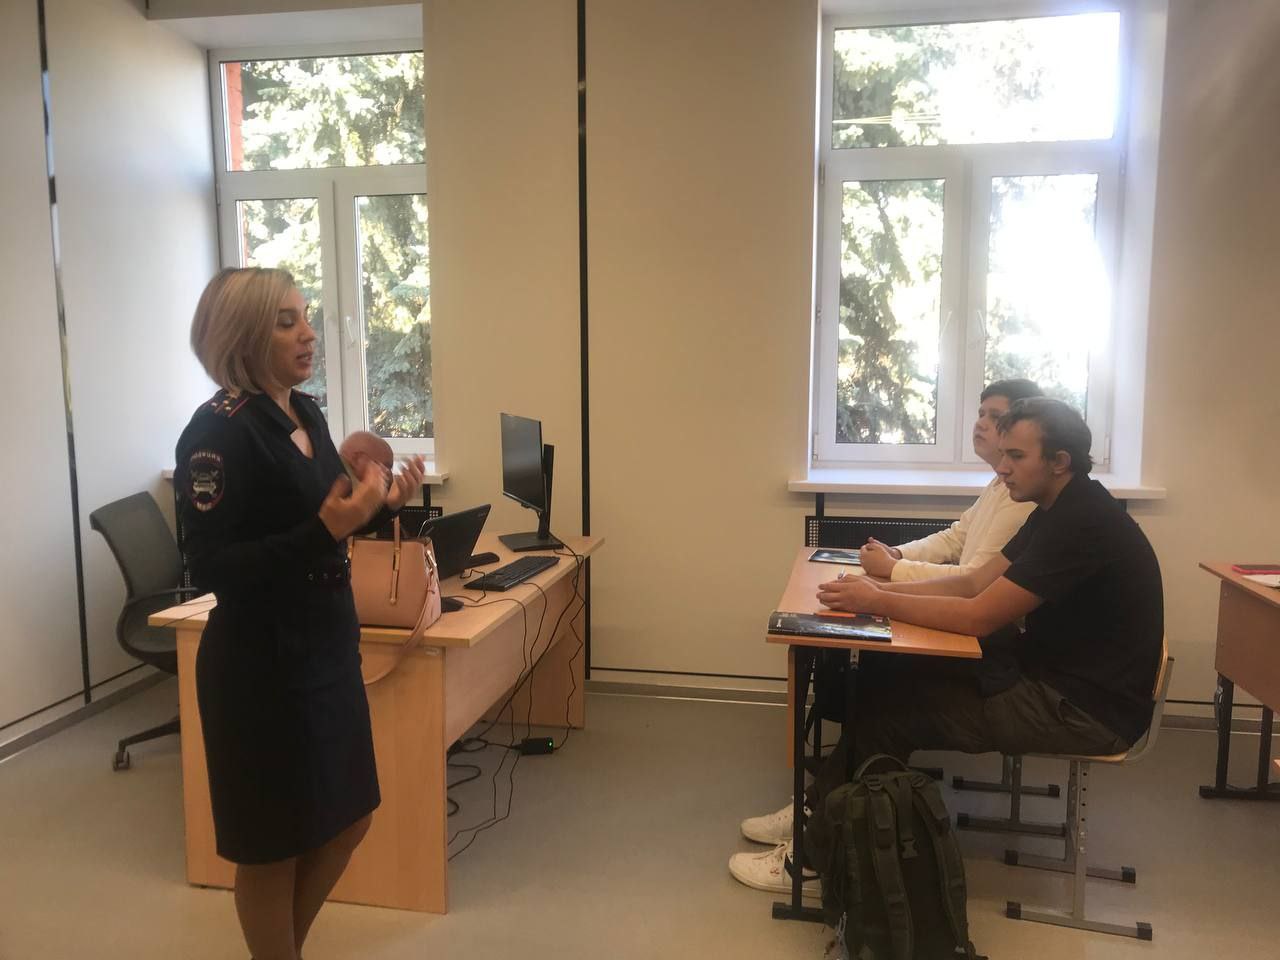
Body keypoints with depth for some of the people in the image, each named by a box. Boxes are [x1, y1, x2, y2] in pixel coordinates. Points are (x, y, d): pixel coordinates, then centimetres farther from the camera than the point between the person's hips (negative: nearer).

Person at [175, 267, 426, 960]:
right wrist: (327, 528, -29)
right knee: (274, 844, 10)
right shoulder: (218, 431, -17)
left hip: (328, 648, 9)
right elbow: (210, 568, -21)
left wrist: (379, 506, -1)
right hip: (262, 664, -8)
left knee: (347, 821, 21)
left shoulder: (305, 413, 7)